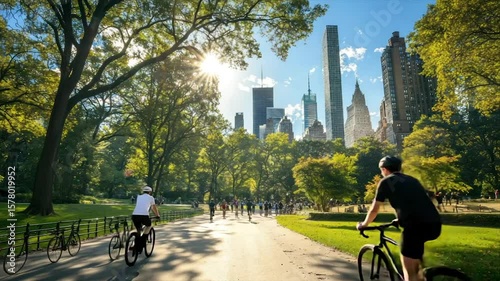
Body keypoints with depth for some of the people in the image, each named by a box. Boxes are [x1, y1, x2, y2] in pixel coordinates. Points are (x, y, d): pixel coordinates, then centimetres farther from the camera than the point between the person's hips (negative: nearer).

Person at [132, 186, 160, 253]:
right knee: (149, 225, 27)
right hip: (144, 215, -3)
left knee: (138, 231, 25)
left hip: (134, 215, 3)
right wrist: (157, 215, 45)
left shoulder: (138, 197, 26)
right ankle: (142, 241, 12)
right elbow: (154, 208, 28)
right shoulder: (151, 197, 17)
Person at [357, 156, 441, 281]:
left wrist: (364, 224, 32)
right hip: (435, 224, 7)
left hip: (416, 225, -7)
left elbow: (374, 210, 15)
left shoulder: (386, 181, 10)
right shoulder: (412, 180, 27)